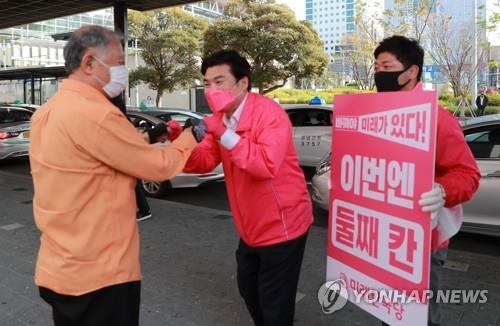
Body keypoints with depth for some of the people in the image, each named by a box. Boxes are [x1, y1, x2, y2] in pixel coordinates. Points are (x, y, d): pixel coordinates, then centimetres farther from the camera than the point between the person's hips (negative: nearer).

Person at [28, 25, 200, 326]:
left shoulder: (48, 112, 6)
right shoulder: (94, 114, -23)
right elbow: (160, 166, -15)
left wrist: (146, 142, 9)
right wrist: (190, 136, 2)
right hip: (100, 274, -9)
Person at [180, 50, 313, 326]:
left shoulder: (268, 112, -21)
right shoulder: (221, 118, 5)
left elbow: (267, 165, -35)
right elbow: (205, 160, -6)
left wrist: (224, 133, -37)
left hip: (281, 226, -9)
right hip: (250, 228, 9)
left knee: (274, 304, 4)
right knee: (249, 291, 26)